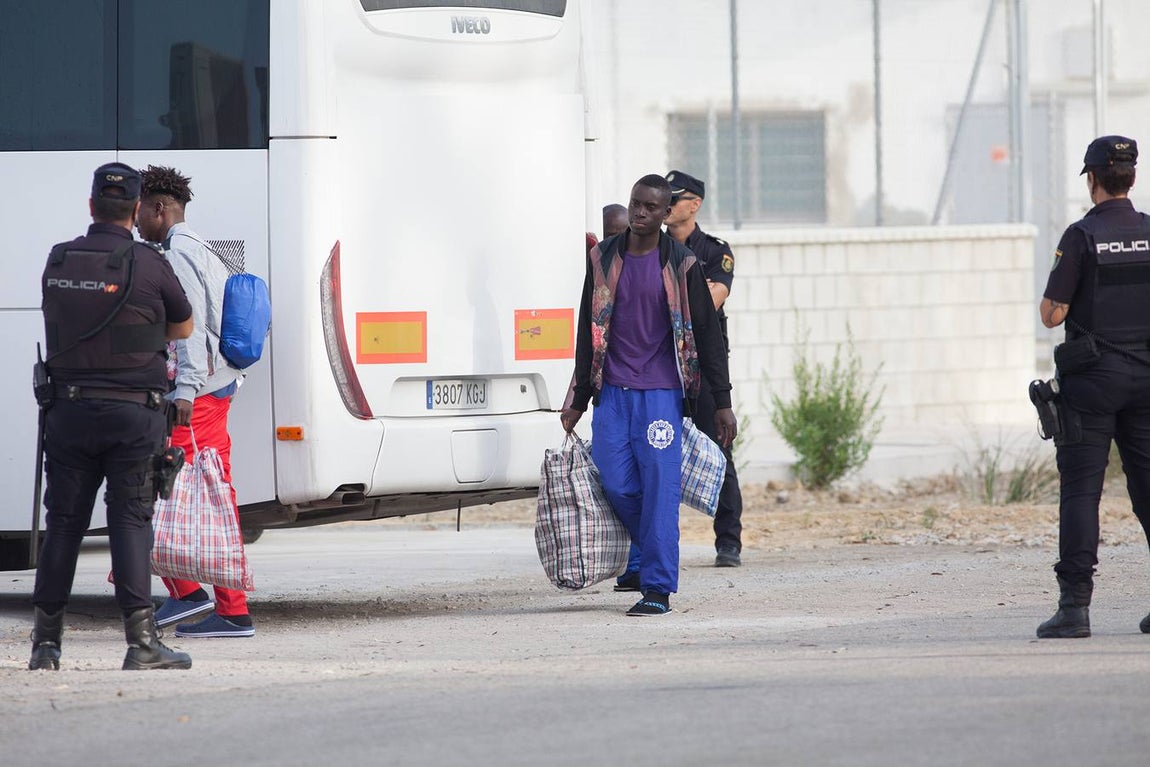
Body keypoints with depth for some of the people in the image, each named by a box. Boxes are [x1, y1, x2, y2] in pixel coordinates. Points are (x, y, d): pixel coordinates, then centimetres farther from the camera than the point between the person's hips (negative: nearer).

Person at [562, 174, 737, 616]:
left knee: (659, 486, -8)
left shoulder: (680, 265, 0)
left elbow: (706, 335, 2)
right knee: (615, 483, -2)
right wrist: (578, 401, 15)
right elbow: (589, 332, 15)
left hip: (661, 392, -3)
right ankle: (655, 557, 21)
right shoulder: (603, 259, 9)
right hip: (613, 392, 3)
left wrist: (722, 402, -1)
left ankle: (658, 588, -5)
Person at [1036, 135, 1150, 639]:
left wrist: (1055, 287, 10)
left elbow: (1052, 314, -10)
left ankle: (1075, 605, -9)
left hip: (1092, 377, -4)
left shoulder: (1082, 237, -10)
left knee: (1080, 488, -3)